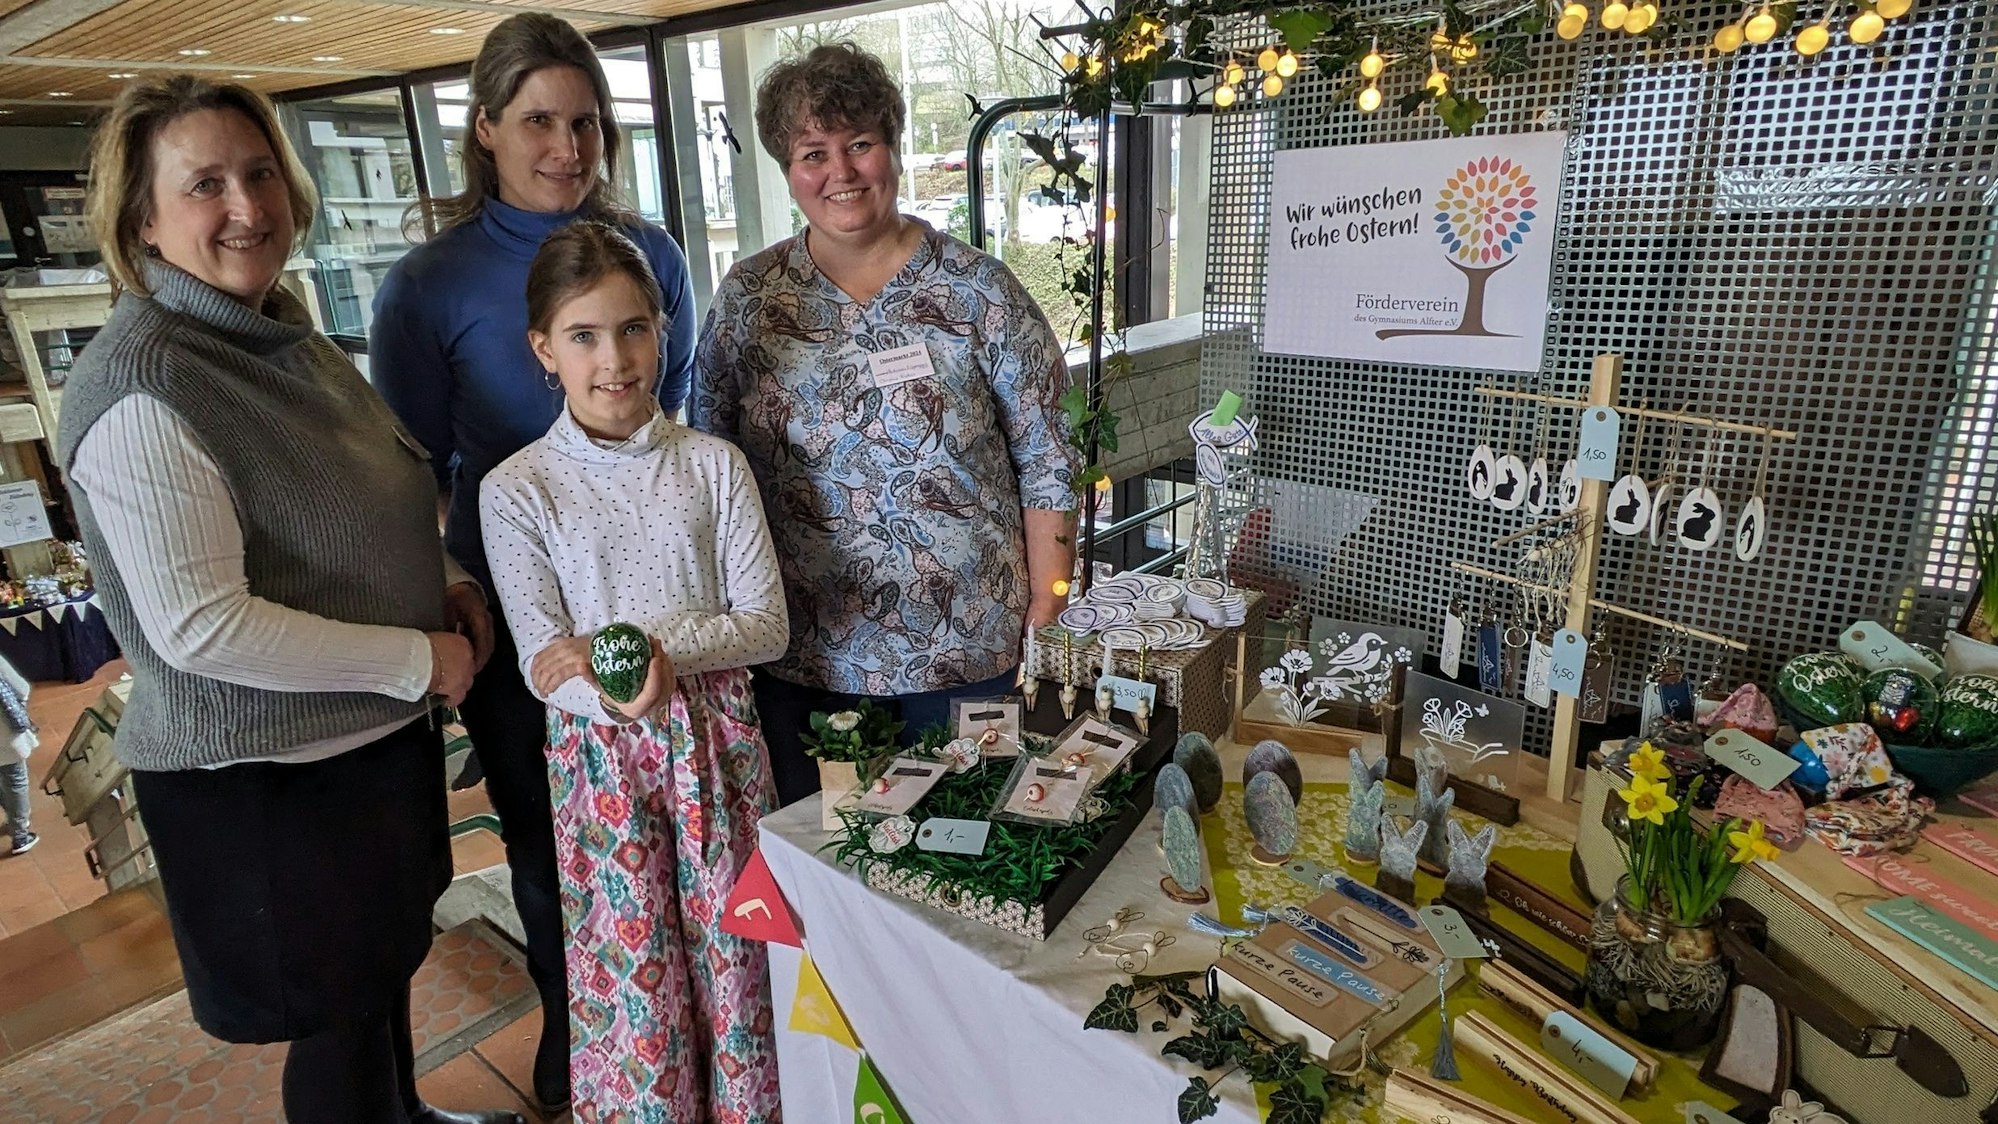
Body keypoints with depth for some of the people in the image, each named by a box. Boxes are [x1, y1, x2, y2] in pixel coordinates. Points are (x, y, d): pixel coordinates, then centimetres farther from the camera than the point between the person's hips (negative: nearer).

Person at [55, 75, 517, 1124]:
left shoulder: (280, 331, 5)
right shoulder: (140, 389, -23)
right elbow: (200, 626, -26)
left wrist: (442, 590, 1)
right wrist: (418, 659, -21)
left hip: (377, 729, 9)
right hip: (266, 775, -9)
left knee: (385, 962, 28)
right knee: (338, 1016, 13)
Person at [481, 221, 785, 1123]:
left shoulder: (714, 465, -2)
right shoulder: (517, 489, -5)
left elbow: (767, 625, -4)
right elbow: (544, 665, -6)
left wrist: (658, 645, -18)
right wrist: (626, 695, -26)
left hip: (716, 735, 1)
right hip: (600, 751, -1)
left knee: (732, 948, 12)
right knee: (631, 968, 9)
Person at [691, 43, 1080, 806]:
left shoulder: (979, 290, -4)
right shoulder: (746, 298, 2)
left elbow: (1047, 467, -3)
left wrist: (1046, 625, -6)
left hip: (966, 650, -1)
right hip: (798, 656, 2)